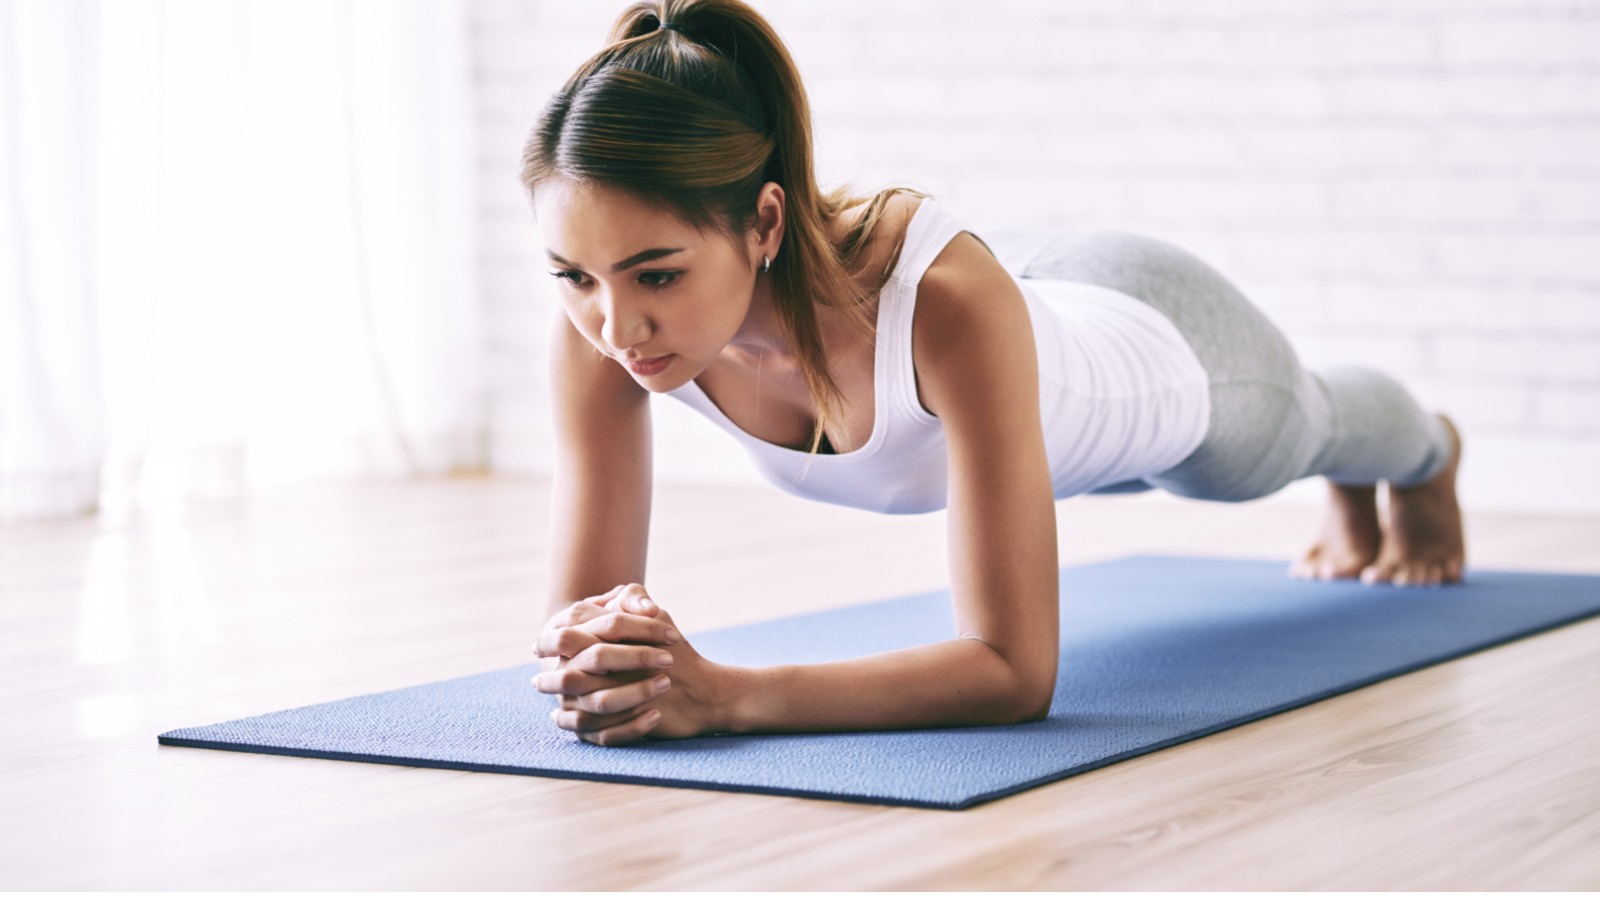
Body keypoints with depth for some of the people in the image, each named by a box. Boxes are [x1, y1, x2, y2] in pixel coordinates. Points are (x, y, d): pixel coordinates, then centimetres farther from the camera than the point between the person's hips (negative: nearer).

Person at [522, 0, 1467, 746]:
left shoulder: (944, 296, -52)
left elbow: (1017, 672, -52)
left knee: (1305, 426, 33)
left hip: (1163, 350, -5)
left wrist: (728, 694, -64)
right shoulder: (603, 315, -39)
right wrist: (592, 661, -56)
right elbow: (584, 604, -32)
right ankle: (1352, 509, 76)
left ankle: (1430, 453, 73)